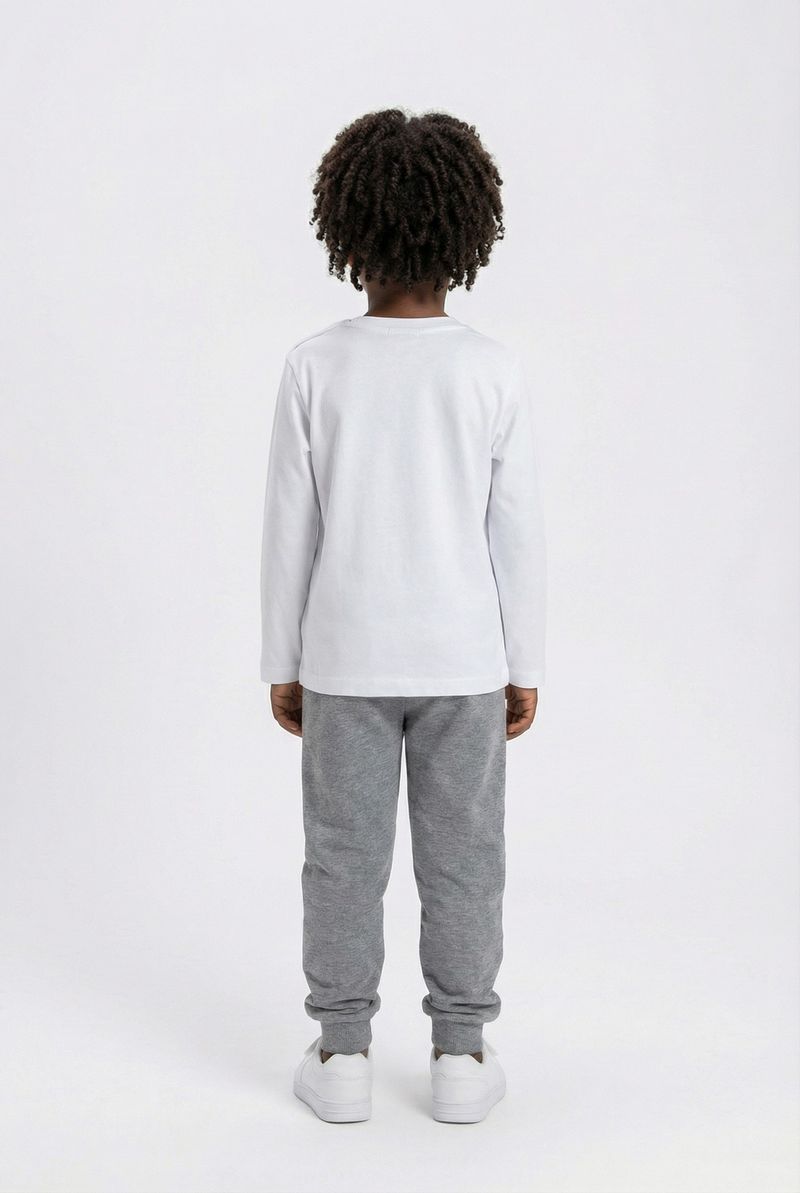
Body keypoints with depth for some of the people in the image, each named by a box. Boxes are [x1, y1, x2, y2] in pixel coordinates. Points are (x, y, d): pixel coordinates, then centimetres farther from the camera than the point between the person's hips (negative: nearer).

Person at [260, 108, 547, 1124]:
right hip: (463, 658, 1)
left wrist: (282, 662, 6)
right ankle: (461, 1052, 22)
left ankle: (341, 1052, 22)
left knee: (343, 857, 11)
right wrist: (524, 665, 7)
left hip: (343, 657, 0)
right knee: (462, 858, 12)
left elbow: (289, 529, -4)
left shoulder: (315, 366, -8)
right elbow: (518, 534, -4)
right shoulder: (495, 371, -7)